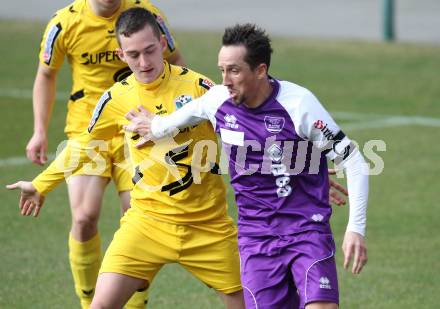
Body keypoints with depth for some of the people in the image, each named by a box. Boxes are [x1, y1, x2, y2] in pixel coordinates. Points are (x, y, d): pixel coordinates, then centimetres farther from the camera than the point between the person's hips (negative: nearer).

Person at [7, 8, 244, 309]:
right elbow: (82, 147, 16)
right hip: (148, 220, 1)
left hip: (207, 223, -1)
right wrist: (40, 185, 25)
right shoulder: (116, 99, -1)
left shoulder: (197, 86, -7)